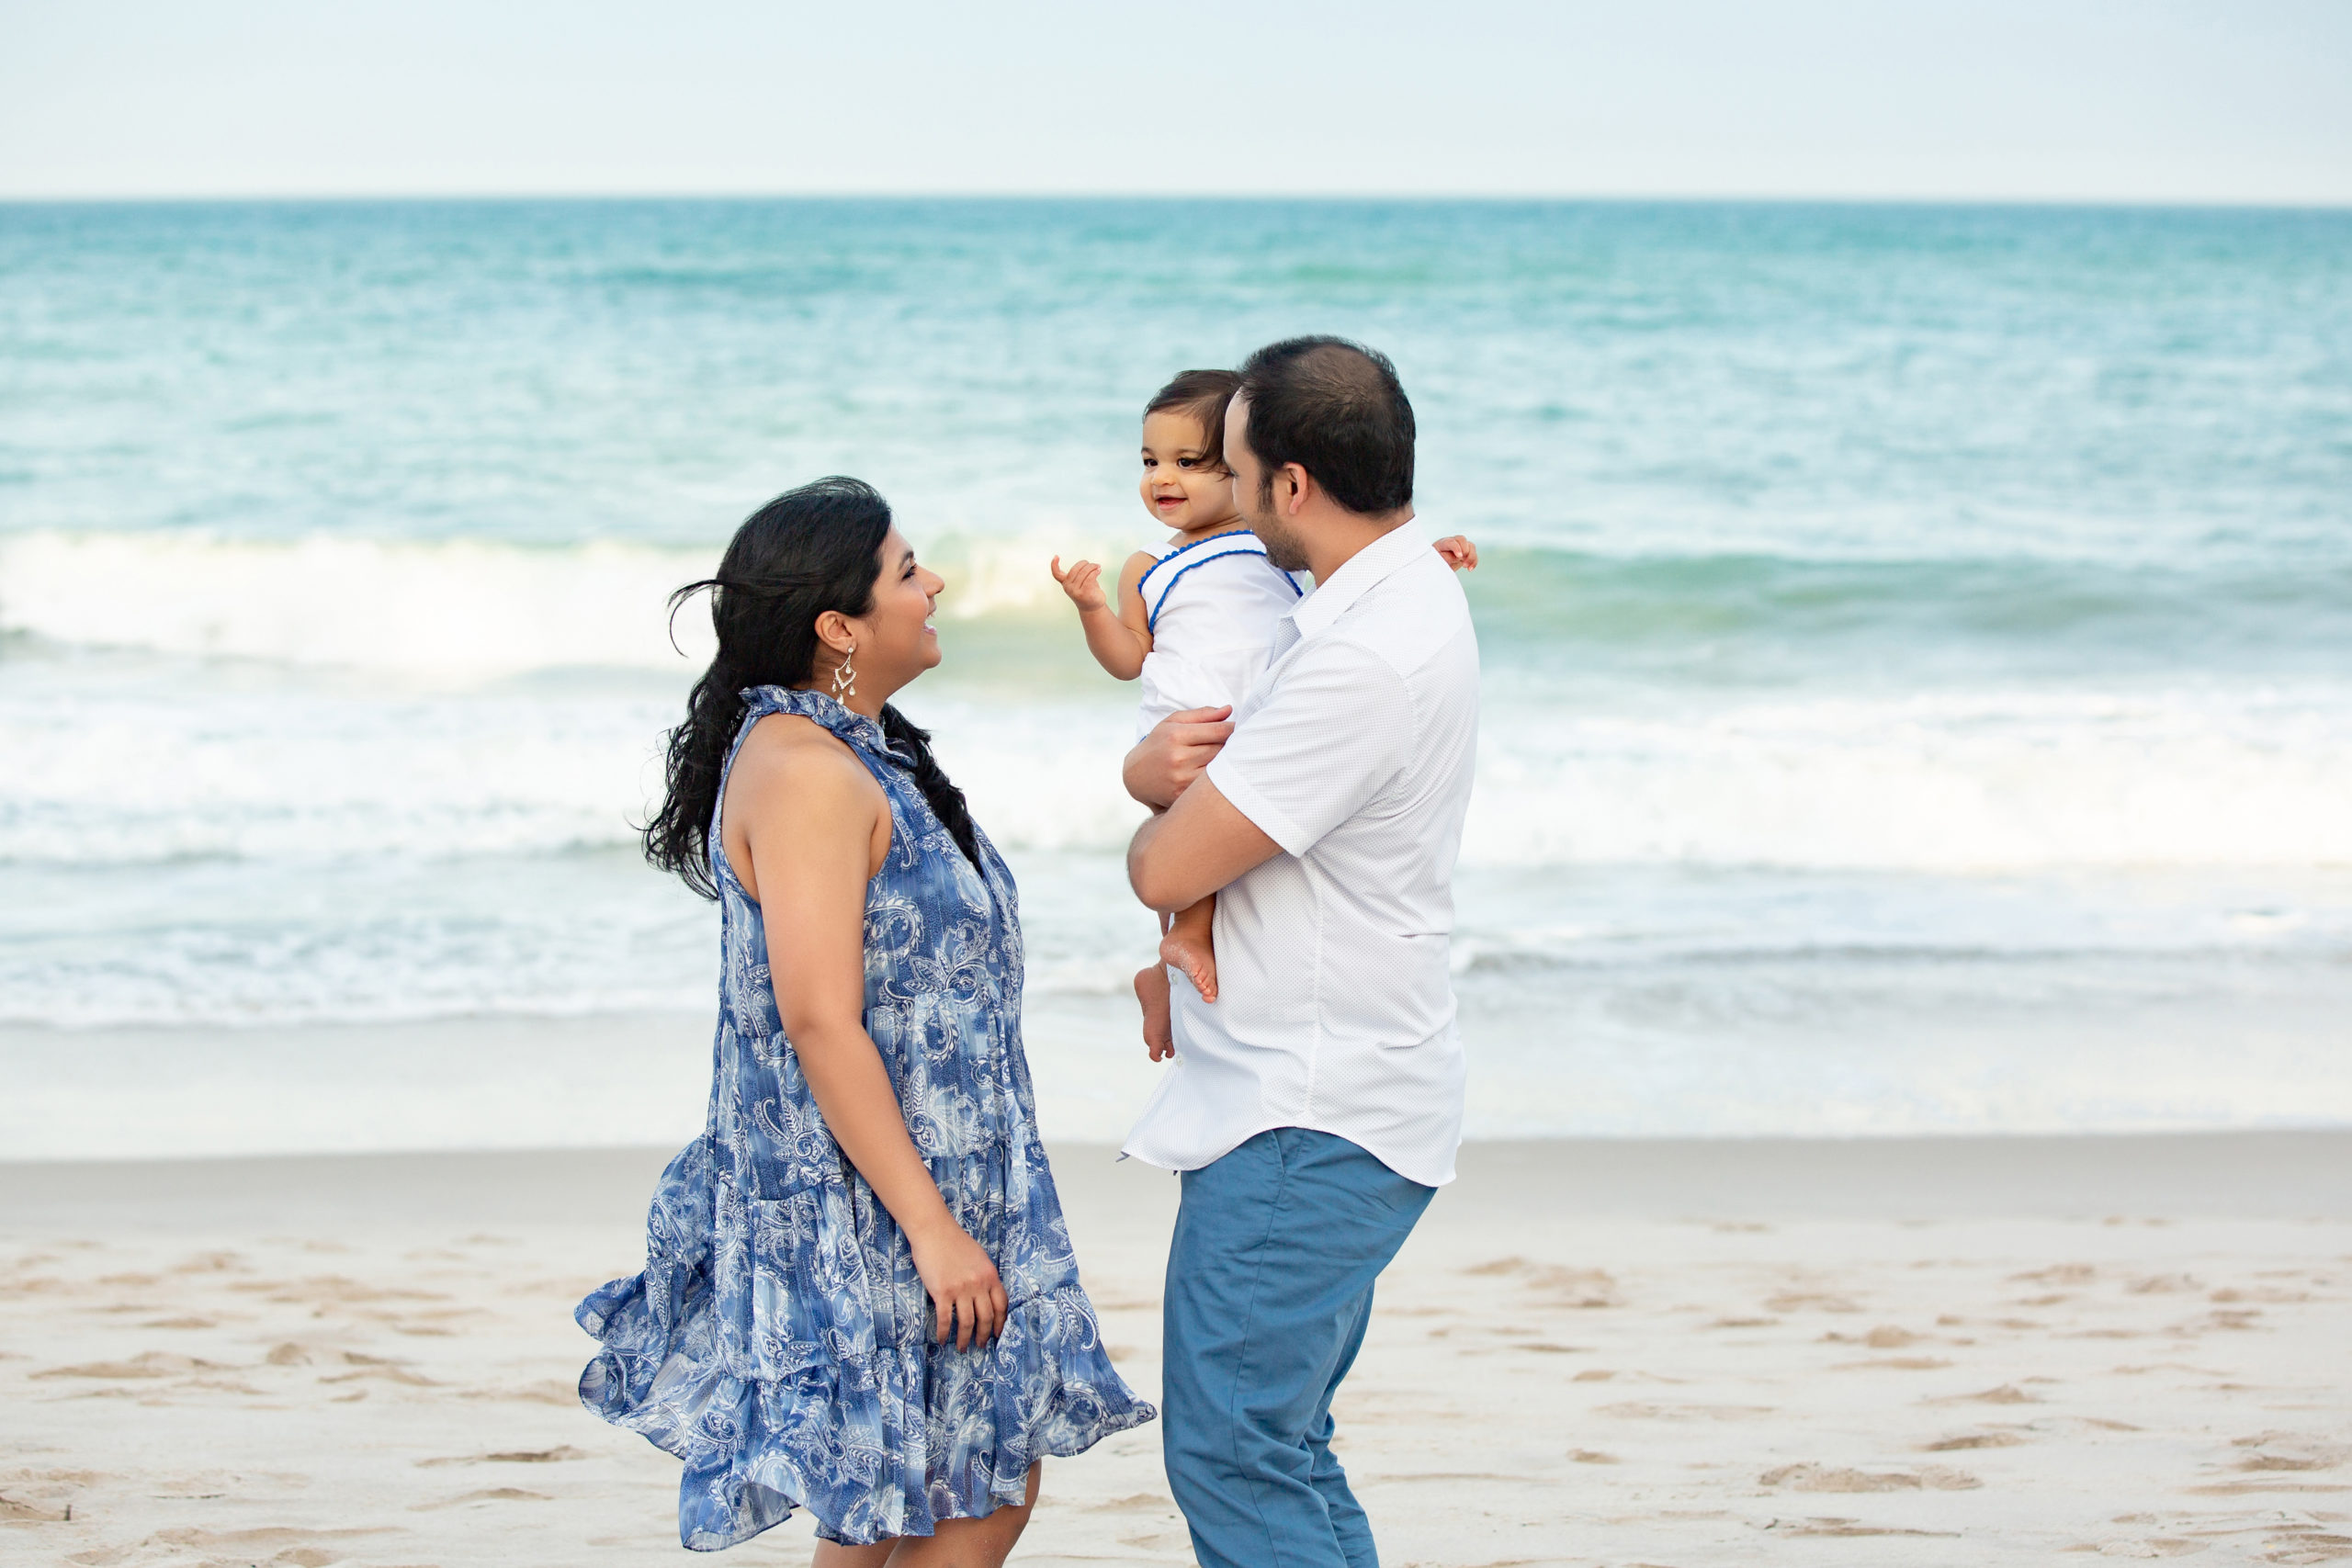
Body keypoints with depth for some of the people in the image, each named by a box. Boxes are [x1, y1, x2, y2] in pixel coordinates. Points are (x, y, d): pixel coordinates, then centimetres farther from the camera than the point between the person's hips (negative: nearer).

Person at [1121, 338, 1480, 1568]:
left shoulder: (1365, 658, -24)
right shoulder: (1397, 590, 9)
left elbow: (1167, 869, -20)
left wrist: (1164, 809, 5)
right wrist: (1159, 764, -8)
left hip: (1308, 1123, -10)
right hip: (1314, 1097, 10)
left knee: (1231, 1457, -7)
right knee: (1279, 1455, 17)